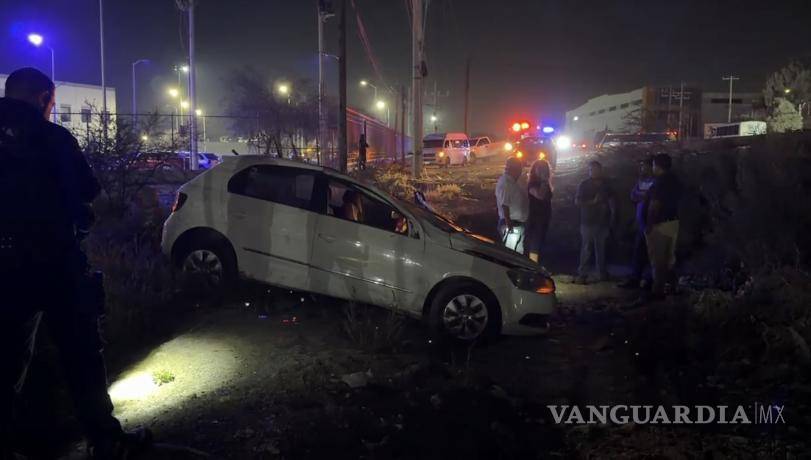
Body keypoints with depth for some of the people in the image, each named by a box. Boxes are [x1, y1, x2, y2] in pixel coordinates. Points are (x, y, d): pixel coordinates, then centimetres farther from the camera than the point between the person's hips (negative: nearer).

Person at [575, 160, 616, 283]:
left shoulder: (605, 184, 11)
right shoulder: (584, 184, 0)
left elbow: (611, 200, 17)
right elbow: (577, 202, -5)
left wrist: (612, 213, 5)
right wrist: (593, 201, -14)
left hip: (602, 221, 3)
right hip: (588, 222, -3)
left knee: (601, 248, 8)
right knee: (586, 249, -6)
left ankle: (602, 272, 17)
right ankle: (582, 274, -4)